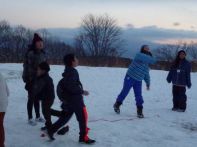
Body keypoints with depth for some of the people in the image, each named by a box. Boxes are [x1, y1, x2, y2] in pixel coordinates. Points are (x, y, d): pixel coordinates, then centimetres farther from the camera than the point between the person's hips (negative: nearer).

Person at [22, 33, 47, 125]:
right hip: (32, 80, -6)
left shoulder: (43, 53, 6)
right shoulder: (30, 53, -17)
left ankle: (38, 116, 28)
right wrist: (26, 79, -21)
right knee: (31, 99, 3)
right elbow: (26, 67, -19)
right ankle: (30, 118, 15)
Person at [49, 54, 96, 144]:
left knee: (65, 117, 17)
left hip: (69, 100, 10)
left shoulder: (68, 71, 13)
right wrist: (82, 91, -19)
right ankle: (83, 137, 9)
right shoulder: (72, 72, -18)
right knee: (83, 117, 0)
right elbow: (71, 86, -27)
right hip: (75, 100, -10)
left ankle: (51, 130, 18)